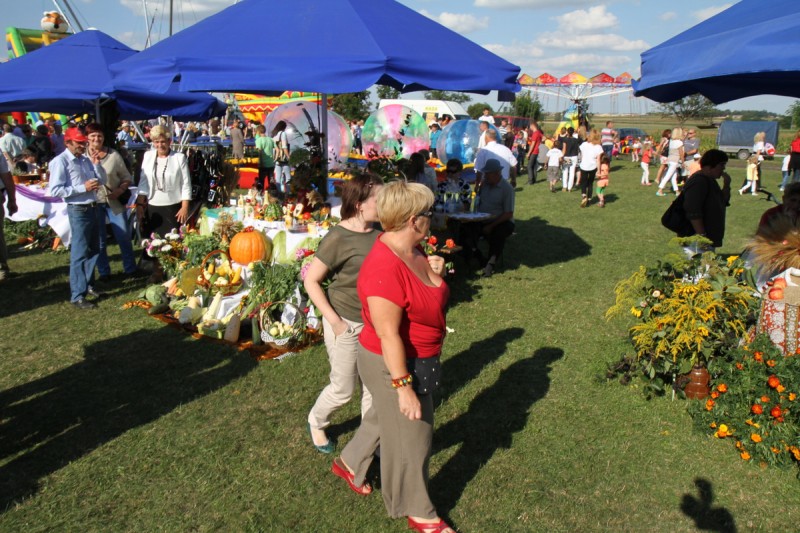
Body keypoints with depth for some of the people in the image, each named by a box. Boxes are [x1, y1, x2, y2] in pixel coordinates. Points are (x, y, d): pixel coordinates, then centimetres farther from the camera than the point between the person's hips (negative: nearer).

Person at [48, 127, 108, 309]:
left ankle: (88, 285, 31)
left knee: (93, 250, 16)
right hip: (78, 211, -7)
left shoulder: (86, 160, 10)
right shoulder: (60, 161, -11)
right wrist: (83, 187, -19)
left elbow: (102, 181, 15)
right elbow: (55, 190, -18)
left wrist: (96, 165, -1)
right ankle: (77, 296, 2)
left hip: (92, 209, 7)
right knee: (80, 254, -4)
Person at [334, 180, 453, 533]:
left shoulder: (412, 249, -3)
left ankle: (348, 463, 53)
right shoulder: (385, 268, -32)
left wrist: (434, 274, -8)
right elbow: (388, 335, -29)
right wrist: (403, 386, -25)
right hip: (395, 364, -9)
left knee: (385, 417, 29)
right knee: (409, 437, 10)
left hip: (420, 358, 9)